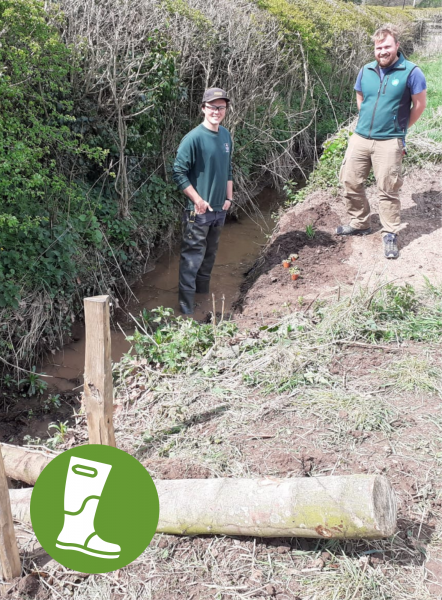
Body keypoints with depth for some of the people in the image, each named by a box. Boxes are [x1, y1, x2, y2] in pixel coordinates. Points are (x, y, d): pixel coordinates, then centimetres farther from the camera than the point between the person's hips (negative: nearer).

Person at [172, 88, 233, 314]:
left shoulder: (226, 135, 7)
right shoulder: (194, 138, -15)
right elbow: (179, 172, -15)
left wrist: (229, 197, 11)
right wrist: (198, 200, -17)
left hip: (220, 209, 7)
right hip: (199, 210, -7)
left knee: (210, 253, 18)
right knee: (193, 257, -4)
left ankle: (203, 292, 35)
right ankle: (186, 307, 3)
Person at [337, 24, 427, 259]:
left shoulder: (411, 72, -8)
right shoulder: (366, 71, 6)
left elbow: (419, 105, 0)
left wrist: (399, 128, 8)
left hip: (388, 142, -5)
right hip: (360, 137, 5)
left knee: (388, 189, -2)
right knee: (350, 181, 8)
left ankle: (390, 235, 11)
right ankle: (360, 224, 26)